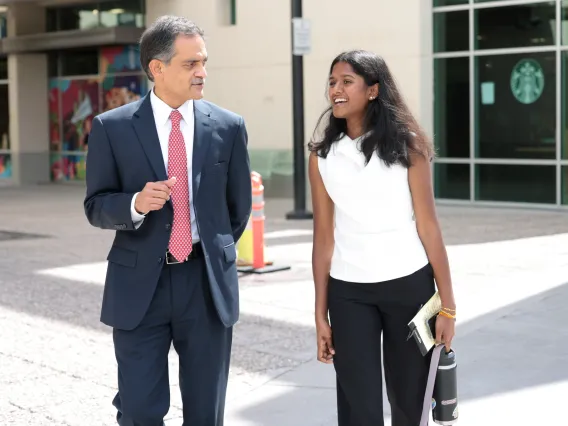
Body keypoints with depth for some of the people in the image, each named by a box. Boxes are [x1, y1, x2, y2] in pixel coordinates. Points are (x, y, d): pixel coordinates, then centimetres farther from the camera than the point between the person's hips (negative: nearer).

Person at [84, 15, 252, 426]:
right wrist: (136, 203, -19)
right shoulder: (112, 127, -3)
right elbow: (96, 206, 0)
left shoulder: (228, 126, 1)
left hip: (209, 283, 2)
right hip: (139, 284, -1)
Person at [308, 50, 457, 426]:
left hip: (409, 285, -1)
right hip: (348, 293, 1)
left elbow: (428, 226, -3)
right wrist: (320, 314, 3)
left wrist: (447, 304, -4)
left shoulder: (406, 145, -3)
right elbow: (324, 237, 4)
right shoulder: (322, 155, 3)